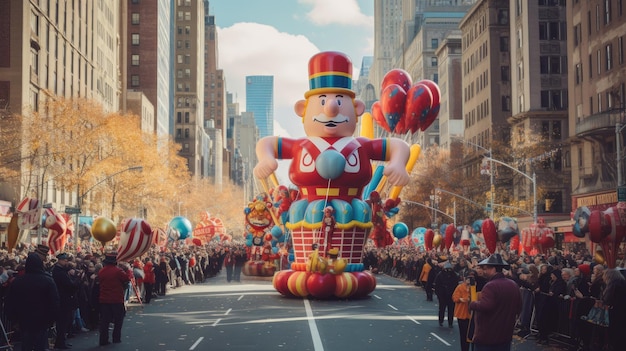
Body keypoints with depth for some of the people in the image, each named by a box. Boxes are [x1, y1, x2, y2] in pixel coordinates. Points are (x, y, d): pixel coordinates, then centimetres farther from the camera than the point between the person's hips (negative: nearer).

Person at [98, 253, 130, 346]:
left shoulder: (101, 272, 2)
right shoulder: (118, 271, -13)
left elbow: (100, 282, 13)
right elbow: (127, 279, -11)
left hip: (104, 300, 4)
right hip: (117, 300, -4)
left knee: (104, 321, 7)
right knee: (118, 320, 11)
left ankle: (103, 340, 5)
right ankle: (116, 338, 11)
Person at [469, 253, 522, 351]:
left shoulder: (490, 286, -20)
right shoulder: (513, 285, 6)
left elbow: (484, 306, -32)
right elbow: (518, 308, 15)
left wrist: (472, 304, -14)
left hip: (486, 336, -8)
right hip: (506, 335, 8)